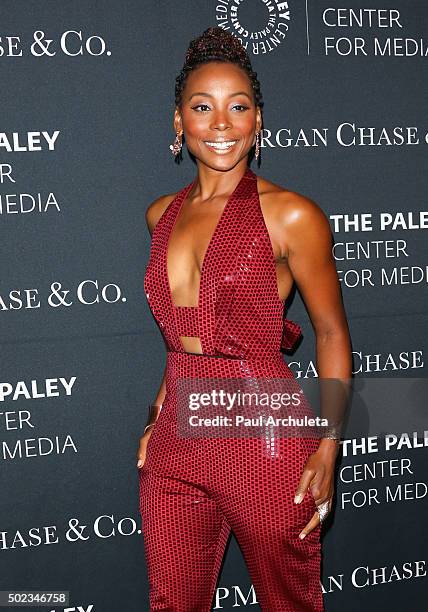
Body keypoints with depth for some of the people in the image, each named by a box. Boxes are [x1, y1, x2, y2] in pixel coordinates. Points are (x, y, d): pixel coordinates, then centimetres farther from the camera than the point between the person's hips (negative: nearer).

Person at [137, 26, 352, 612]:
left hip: (264, 437, -5)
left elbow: (331, 331, -4)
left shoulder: (290, 214, -10)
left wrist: (328, 450, -10)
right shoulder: (163, 214, 7)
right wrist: (158, 418, 14)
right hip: (178, 436, 5)